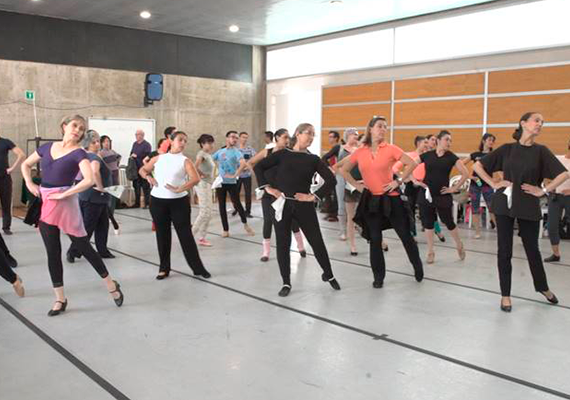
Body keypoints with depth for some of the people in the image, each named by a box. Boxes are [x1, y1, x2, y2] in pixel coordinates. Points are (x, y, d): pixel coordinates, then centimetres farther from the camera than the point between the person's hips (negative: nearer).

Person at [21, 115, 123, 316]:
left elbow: (90, 180, -26)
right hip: (44, 204, 5)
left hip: (64, 204, -5)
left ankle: (111, 285, 20)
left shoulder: (79, 153, -10)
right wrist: (29, 183, 4)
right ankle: (60, 299, 21)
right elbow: (26, 164, 22)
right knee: (52, 252, 10)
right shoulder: (47, 147, 7)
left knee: (83, 246, 2)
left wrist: (63, 194, -20)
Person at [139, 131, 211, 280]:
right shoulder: (159, 158, 8)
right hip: (158, 201, 3)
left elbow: (196, 179, -18)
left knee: (185, 234, 1)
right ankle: (164, 268, 23)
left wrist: (179, 189, -27)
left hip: (179, 202, -3)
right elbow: (142, 169, 20)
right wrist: (148, 176, -2)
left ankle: (198, 268, 10)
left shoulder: (185, 161, -3)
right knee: (162, 235, 10)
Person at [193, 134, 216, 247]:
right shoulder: (202, 154, -13)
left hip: (208, 185, 9)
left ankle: (202, 238, 15)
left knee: (208, 213, 10)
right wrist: (200, 175, -16)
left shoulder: (208, 154, 14)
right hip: (202, 184, -9)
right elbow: (195, 166, -30)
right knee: (205, 212, -11)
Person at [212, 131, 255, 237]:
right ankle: (225, 230, 14)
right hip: (220, 182, 4)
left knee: (237, 204, -2)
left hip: (231, 183, -4)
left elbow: (243, 164, -23)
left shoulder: (236, 152, -6)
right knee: (222, 206, 6)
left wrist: (234, 175, -25)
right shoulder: (220, 152, 9)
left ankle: (245, 224, 21)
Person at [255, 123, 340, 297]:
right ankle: (286, 283, 18)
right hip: (282, 204, -1)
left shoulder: (313, 159, 2)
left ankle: (329, 275, 28)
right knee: (283, 244, 3)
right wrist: (267, 187, -5)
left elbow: (331, 180, -2)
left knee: (317, 241, 6)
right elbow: (259, 167, 2)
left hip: (304, 206, 1)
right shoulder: (283, 154, 0)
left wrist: (314, 196, -7)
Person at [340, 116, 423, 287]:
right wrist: (356, 185, 3)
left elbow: (412, 163, -6)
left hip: (390, 198, -2)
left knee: (405, 235, 7)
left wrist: (399, 181, -8)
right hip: (371, 200, 2)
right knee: (375, 240, 7)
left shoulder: (391, 149, -6)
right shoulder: (359, 152, 1)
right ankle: (378, 277, 20)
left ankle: (418, 267, 30)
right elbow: (343, 170, 11)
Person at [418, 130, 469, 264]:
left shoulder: (451, 157, -3)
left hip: (443, 196, -1)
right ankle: (430, 252, 19)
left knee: (449, 222, 6)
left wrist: (455, 188, -6)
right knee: (428, 223, 5)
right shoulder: (426, 155, 0)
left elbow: (465, 174, -4)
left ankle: (459, 246, 31)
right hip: (426, 194, 1)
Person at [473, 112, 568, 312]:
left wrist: (543, 191, -8)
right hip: (505, 203, 0)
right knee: (504, 250, 4)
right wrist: (493, 184, -3)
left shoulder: (541, 151, 0)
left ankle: (542, 287, 37)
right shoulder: (507, 149, 1)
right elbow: (478, 165, 4)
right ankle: (505, 294, 16)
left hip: (529, 207, 0)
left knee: (532, 249, 13)